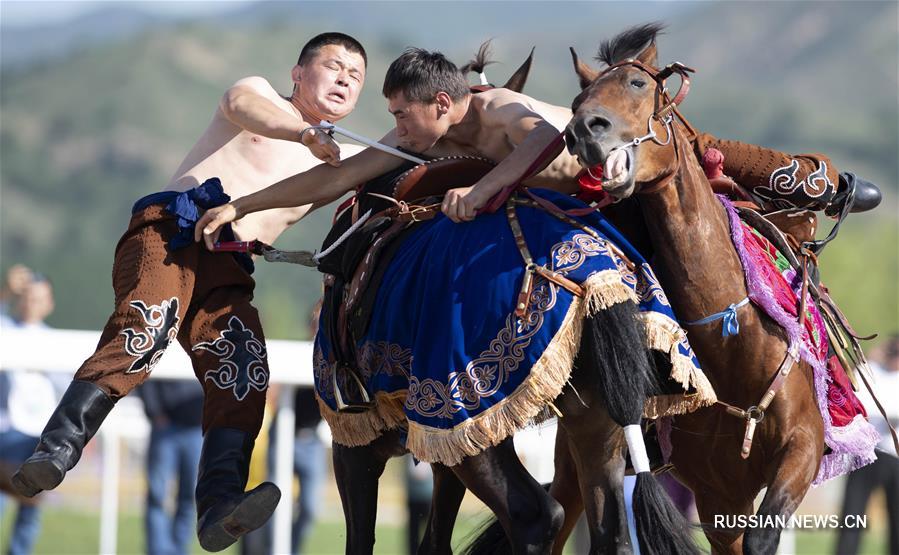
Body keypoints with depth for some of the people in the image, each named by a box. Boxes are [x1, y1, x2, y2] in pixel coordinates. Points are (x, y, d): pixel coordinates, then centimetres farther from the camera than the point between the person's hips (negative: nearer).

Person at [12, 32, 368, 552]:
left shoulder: (339, 162, 31)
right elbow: (242, 105, -9)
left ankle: (220, 507, -37)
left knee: (244, 372, -21)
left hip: (226, 267, 5)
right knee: (145, 331, -32)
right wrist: (308, 134, -28)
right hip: (168, 230, -5)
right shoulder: (261, 93, 14)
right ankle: (55, 454, -43)